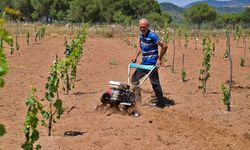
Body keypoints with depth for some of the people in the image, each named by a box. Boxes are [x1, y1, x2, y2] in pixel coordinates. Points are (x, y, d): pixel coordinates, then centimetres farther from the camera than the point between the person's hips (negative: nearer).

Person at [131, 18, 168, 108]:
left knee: (155, 83, -3)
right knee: (135, 78, 13)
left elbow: (164, 46, -18)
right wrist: (135, 56, 10)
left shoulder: (152, 36, -18)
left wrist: (159, 59, -15)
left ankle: (161, 103, 8)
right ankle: (137, 100, 23)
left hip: (151, 64, -9)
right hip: (144, 63, 9)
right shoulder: (141, 35, 8)